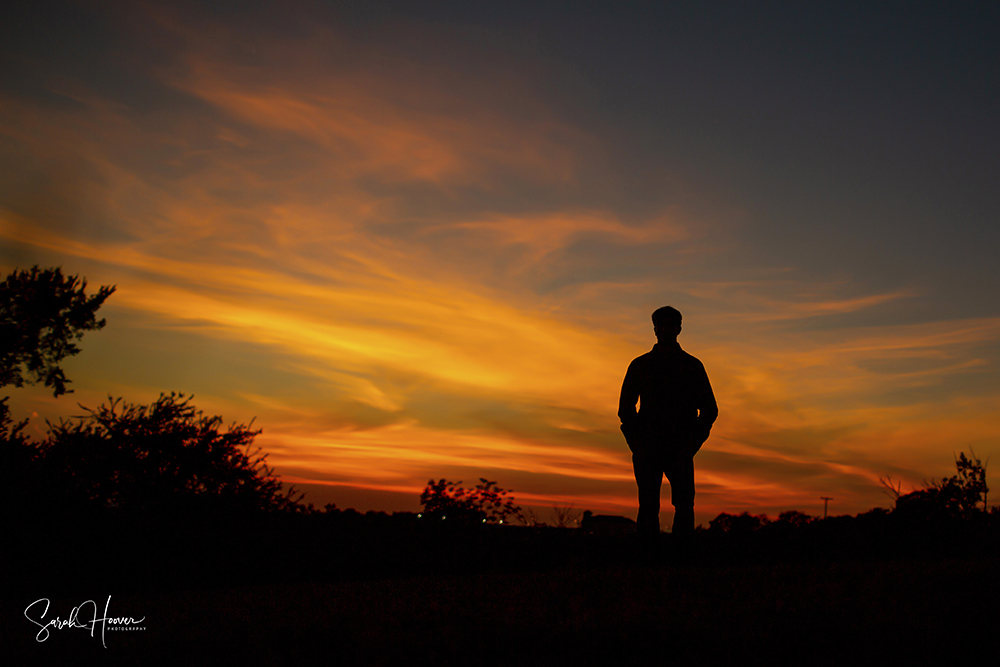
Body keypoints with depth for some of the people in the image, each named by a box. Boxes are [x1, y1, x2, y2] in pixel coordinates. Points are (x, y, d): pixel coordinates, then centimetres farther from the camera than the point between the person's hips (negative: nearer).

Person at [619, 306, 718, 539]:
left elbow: (710, 409, 10)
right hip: (647, 448, 0)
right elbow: (625, 408, 11)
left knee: (684, 504, -11)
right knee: (648, 507, -5)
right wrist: (636, 444, -3)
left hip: (680, 449, 0)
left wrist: (692, 445, -3)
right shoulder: (639, 365, 12)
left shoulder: (693, 366, 11)